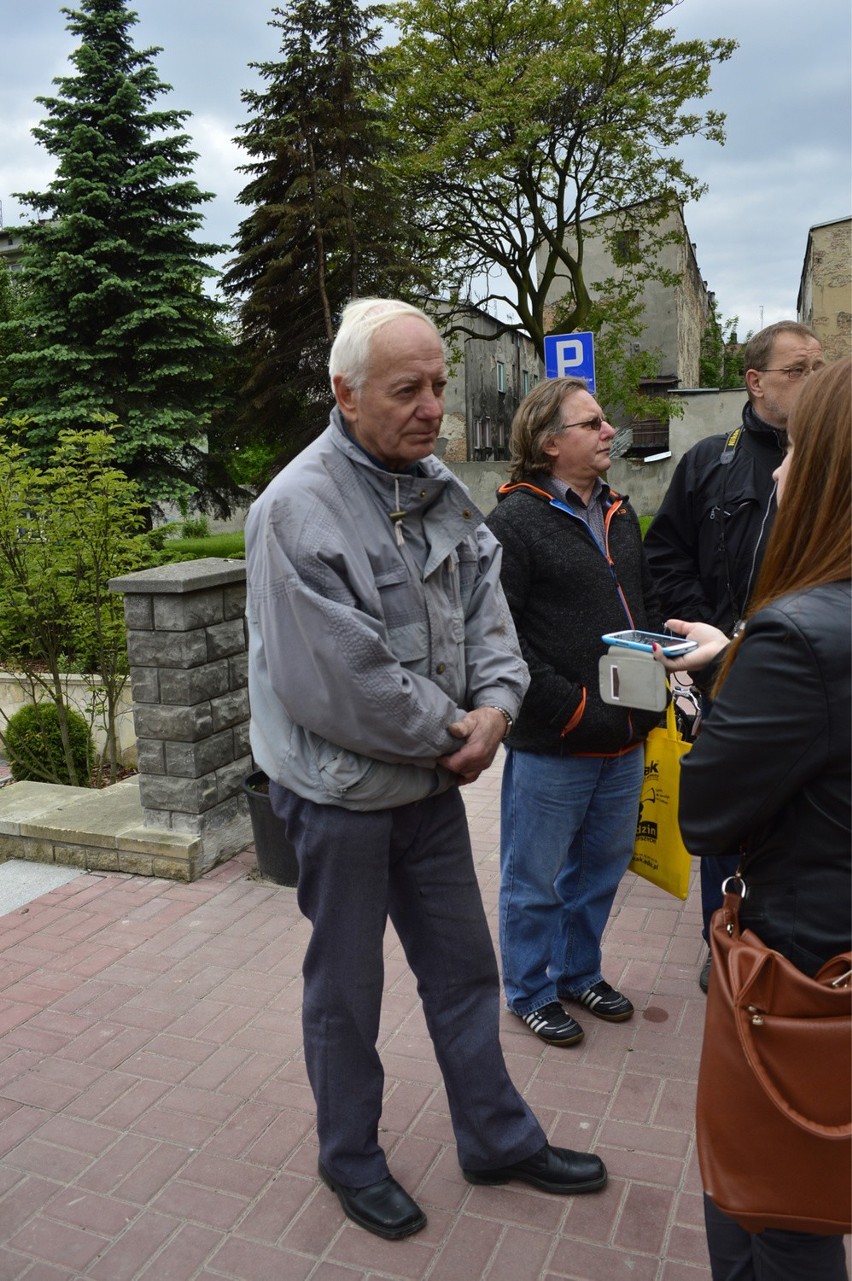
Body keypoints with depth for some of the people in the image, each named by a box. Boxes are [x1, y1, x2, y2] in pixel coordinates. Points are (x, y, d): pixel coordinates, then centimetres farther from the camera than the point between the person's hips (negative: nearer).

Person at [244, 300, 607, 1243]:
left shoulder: (439, 490, 2)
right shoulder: (298, 509, -22)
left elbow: (485, 607, 5)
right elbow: (335, 683, -25)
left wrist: (495, 705, -14)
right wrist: (451, 732, -14)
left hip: (432, 781, 7)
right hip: (341, 795, -7)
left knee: (464, 968, 20)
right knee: (345, 990, 14)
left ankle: (497, 1138, 41)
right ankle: (349, 1158, 39)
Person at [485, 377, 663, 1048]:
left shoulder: (619, 514, 12)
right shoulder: (515, 522, -14)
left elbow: (649, 604, 21)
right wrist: (575, 709, -19)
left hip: (624, 740, 8)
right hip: (552, 747, -7)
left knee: (601, 866, 22)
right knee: (535, 879, 10)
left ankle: (579, 973, 43)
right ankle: (530, 992, 31)